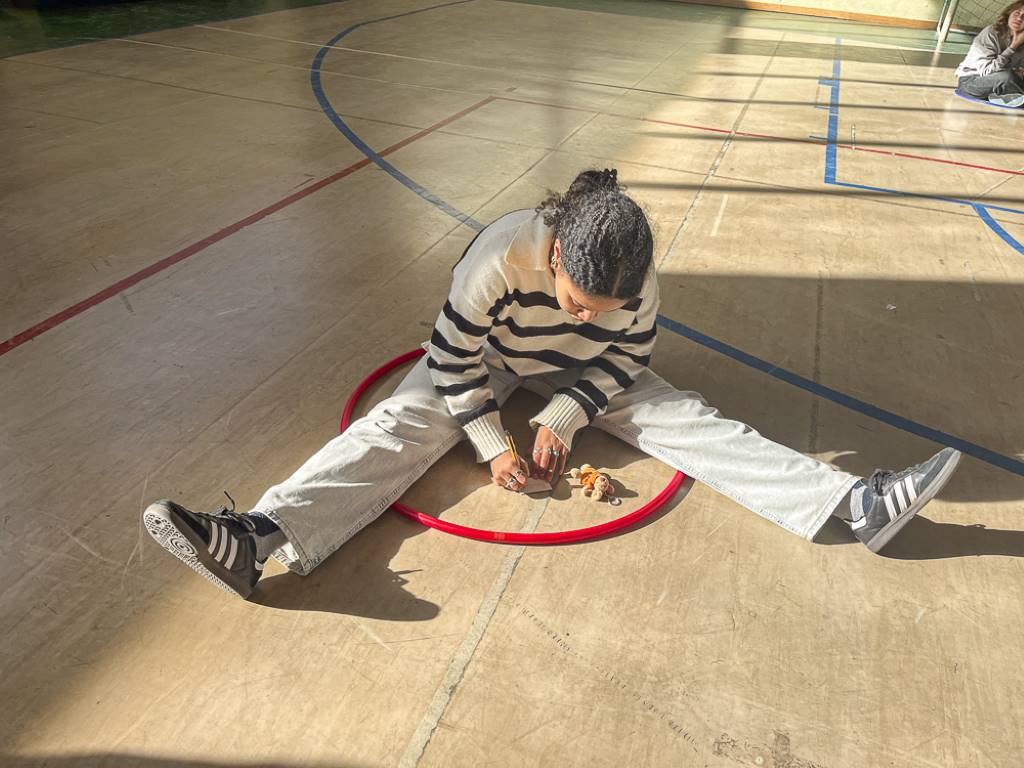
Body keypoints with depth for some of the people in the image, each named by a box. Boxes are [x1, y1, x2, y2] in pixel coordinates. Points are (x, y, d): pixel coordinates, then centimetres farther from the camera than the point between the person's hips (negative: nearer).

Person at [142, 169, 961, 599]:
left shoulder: (638, 280, -26)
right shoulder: (500, 258, -36)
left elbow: (626, 357, -11)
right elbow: (455, 357, -25)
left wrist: (562, 418, -21)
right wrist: (492, 443, -24)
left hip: (586, 372, 2)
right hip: (482, 359, -1)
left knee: (687, 420, -13)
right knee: (400, 424, -24)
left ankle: (853, 503, -17)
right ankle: (257, 538, -36)